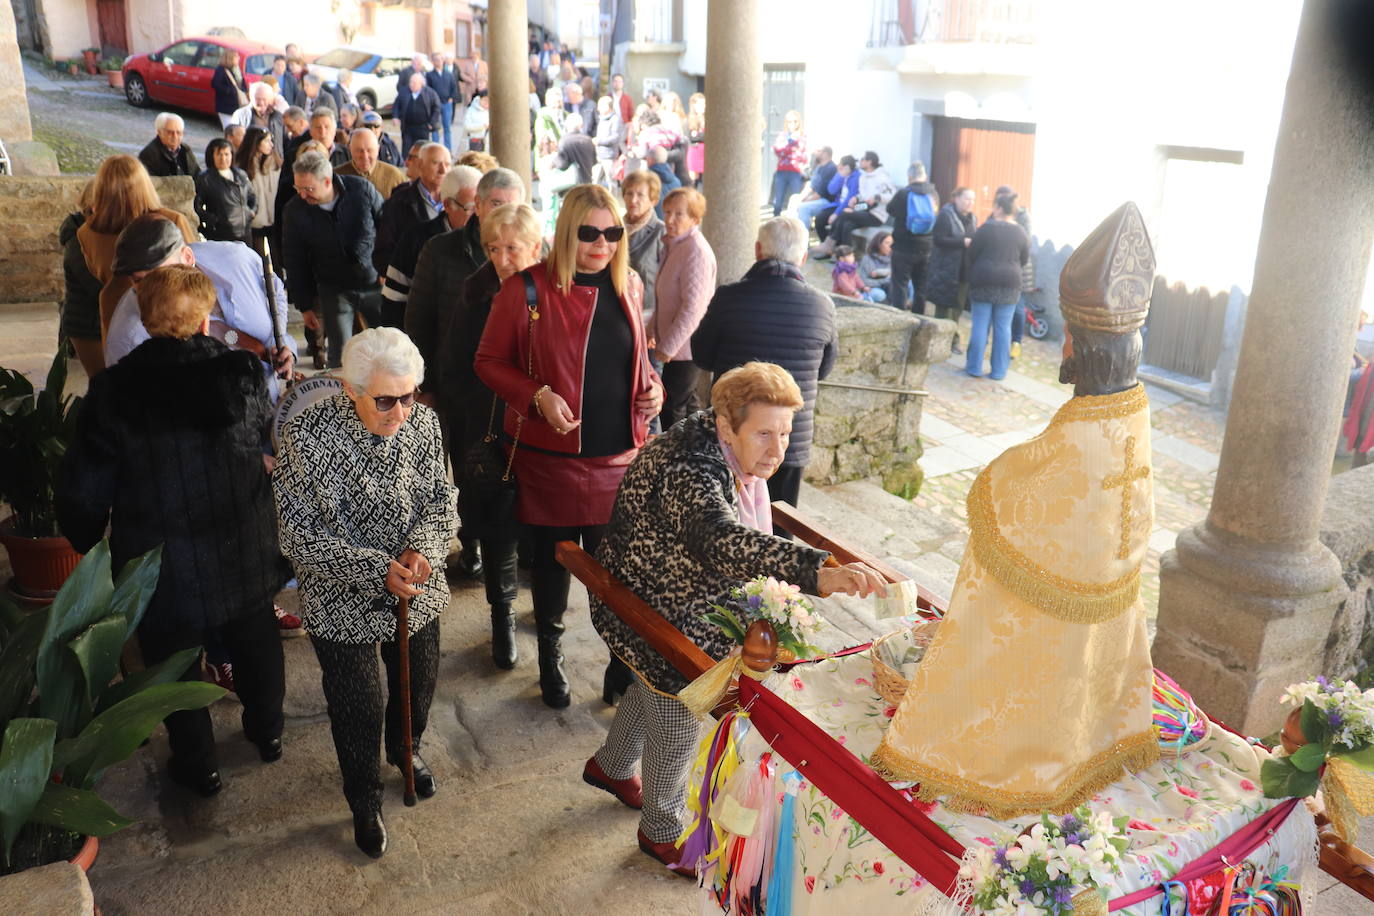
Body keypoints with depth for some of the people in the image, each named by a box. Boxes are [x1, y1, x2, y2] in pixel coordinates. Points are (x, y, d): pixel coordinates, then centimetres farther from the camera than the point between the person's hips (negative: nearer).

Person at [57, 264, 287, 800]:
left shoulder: (112, 393, -19)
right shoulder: (242, 374, -15)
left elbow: (83, 492, -12)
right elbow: (273, 438, 3)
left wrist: (87, 546, 5)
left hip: (163, 570, -2)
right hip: (247, 556, 2)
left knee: (175, 664, 20)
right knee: (255, 644, 26)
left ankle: (197, 766, 38)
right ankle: (267, 732, 47)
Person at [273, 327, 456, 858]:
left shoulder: (422, 422, -12)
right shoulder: (306, 437, -23)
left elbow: (442, 497, -1)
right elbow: (299, 536, -19)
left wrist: (423, 547, -21)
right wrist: (376, 570, -28)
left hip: (417, 593, 4)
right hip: (343, 605, -3)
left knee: (418, 685, 24)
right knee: (359, 711, 12)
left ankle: (405, 751, 58)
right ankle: (365, 803, 41)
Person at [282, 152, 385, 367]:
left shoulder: (362, 190, -14)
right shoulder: (294, 210, -9)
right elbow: (294, 262, 1)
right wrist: (304, 306, 3)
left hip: (375, 283, 0)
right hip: (335, 291, 0)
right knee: (340, 357, -1)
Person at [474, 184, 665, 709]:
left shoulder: (628, 286, 5)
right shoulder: (528, 289, -10)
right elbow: (489, 361, -4)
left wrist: (652, 387, -1)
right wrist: (538, 396, -19)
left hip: (620, 455, 3)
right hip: (552, 455, -3)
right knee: (553, 558, 14)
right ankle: (550, 654, 37)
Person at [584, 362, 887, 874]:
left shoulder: (734, 453, -9)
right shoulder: (690, 472, -39)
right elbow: (723, 542, -59)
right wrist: (818, 573, -71)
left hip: (685, 599, 9)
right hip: (652, 616, -9)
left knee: (657, 689, 29)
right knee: (679, 721, 7)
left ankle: (609, 767, 57)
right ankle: (661, 832, 35)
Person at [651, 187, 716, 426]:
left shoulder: (696, 251, -20)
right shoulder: (673, 244, 11)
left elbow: (693, 307, -24)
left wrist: (668, 346, -21)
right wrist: (653, 330, 19)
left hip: (685, 345, -10)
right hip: (673, 343, 10)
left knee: (672, 407, -5)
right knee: (687, 403, 19)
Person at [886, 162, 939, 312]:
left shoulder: (903, 194, -14)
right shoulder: (934, 194, -1)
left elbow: (890, 209, 3)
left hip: (904, 247, -4)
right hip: (926, 248, 4)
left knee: (899, 284, 2)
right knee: (921, 286, 14)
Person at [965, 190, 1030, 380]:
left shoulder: (987, 228, -7)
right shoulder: (1020, 233, 3)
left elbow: (972, 254, -4)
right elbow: (1024, 259, 11)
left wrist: (972, 274, 15)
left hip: (984, 280, -3)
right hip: (1010, 282, 3)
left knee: (980, 324, 3)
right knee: (1003, 326, 6)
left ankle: (974, 367, 6)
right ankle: (998, 370, 8)